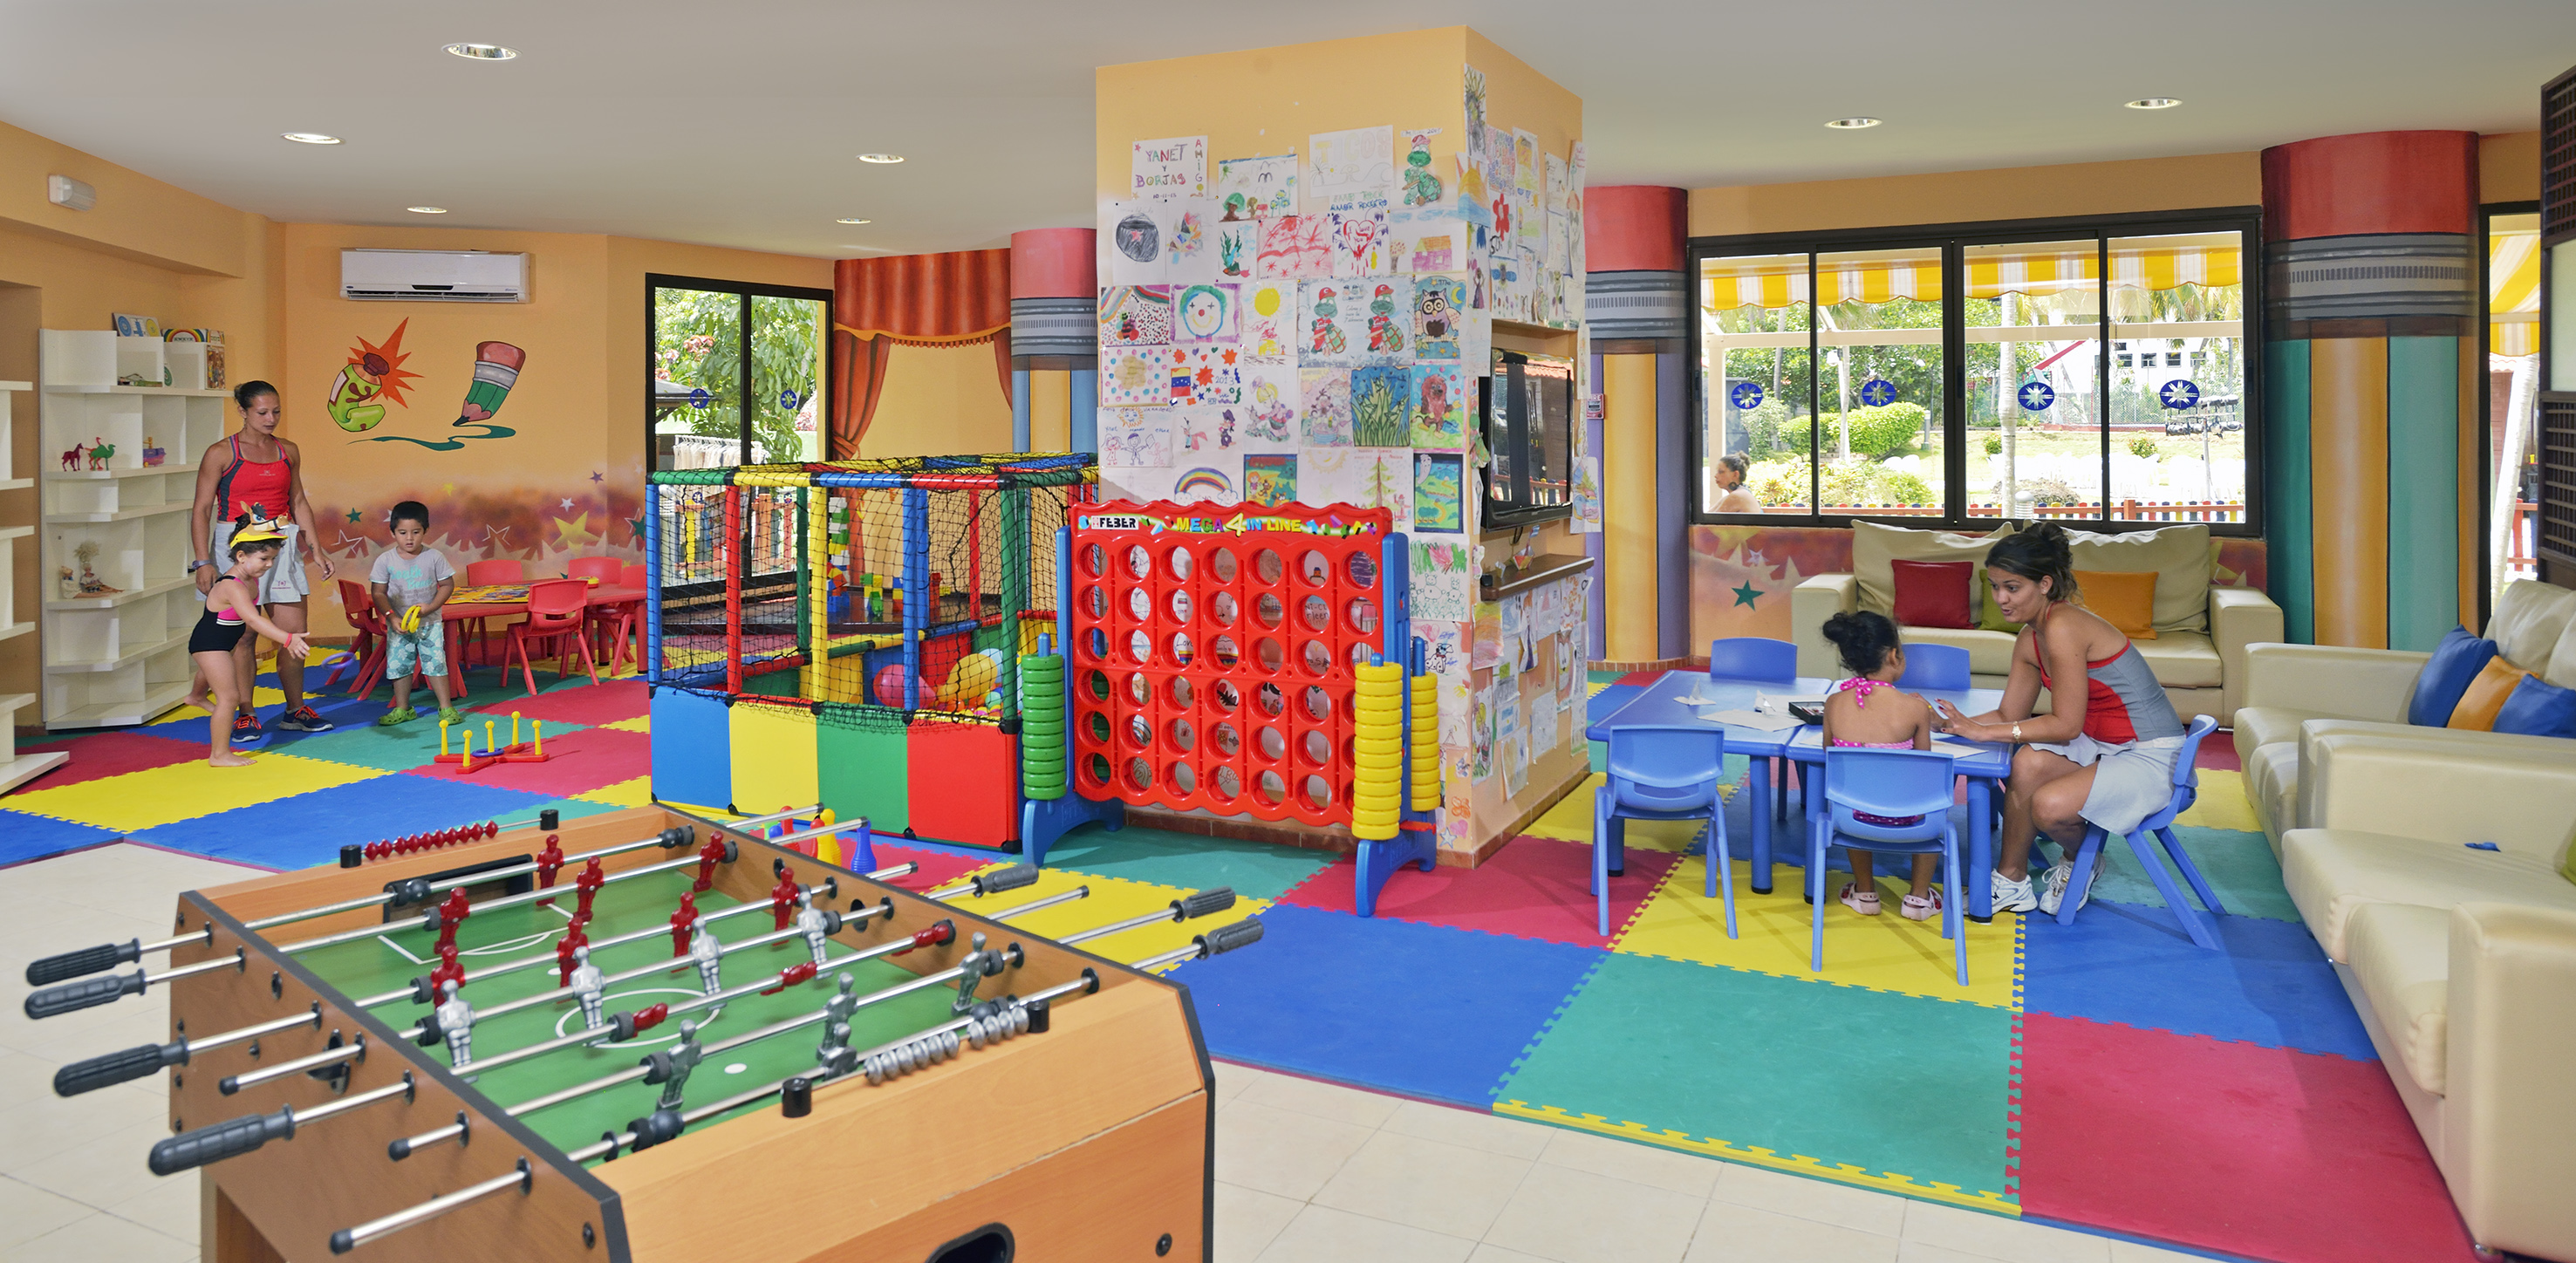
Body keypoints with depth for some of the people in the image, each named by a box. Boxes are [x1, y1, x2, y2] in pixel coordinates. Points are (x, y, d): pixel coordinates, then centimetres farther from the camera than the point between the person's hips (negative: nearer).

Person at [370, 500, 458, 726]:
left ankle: (446, 707, 5)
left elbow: (447, 585, -1)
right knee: (398, 665, 7)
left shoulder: (434, 557, -6)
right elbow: (378, 592, -3)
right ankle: (402, 709, 20)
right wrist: (391, 616, -15)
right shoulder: (385, 560, -5)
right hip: (398, 625, 1)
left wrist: (430, 606, -14)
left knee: (436, 663, -3)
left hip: (430, 623, -1)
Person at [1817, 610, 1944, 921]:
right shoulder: (1915, 707, -15)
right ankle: (1919, 897, 37)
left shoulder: (1833, 703, -7)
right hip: (1901, 819, -2)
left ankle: (1864, 892, 45)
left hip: (1850, 817, 2)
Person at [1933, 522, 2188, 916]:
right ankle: (2011, 883, -3)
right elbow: (2010, 715, 6)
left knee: (2049, 805, -28)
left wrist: (1985, 732, -22)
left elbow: (2066, 725, -23)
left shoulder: (2063, 626, -24)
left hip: (2151, 757, -8)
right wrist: (1958, 723, -10)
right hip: (2102, 746, 8)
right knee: (2028, 761, -19)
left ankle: (2081, 861, 9)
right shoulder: (2030, 640, 3)